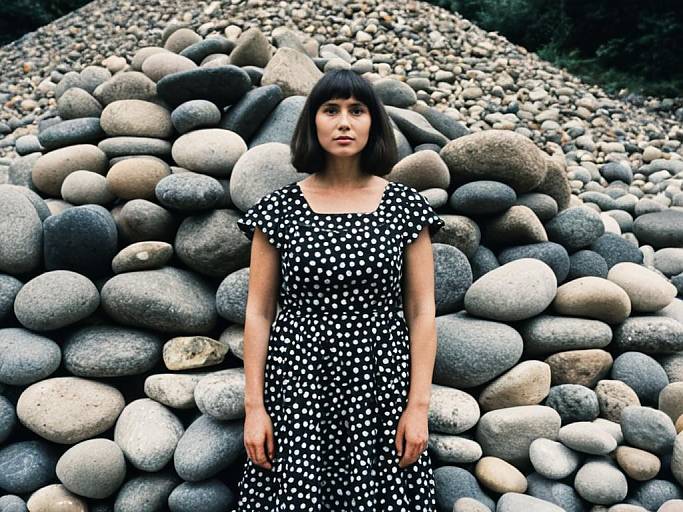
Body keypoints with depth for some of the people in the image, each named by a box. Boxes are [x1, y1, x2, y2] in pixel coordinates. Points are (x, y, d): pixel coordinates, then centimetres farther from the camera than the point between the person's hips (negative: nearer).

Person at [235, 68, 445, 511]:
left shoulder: (406, 206, 0)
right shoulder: (279, 209, 0)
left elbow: (422, 310, 0)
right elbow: (258, 312, 2)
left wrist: (419, 405, -4)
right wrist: (253, 406, -2)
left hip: (381, 382, 1)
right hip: (298, 382, 0)